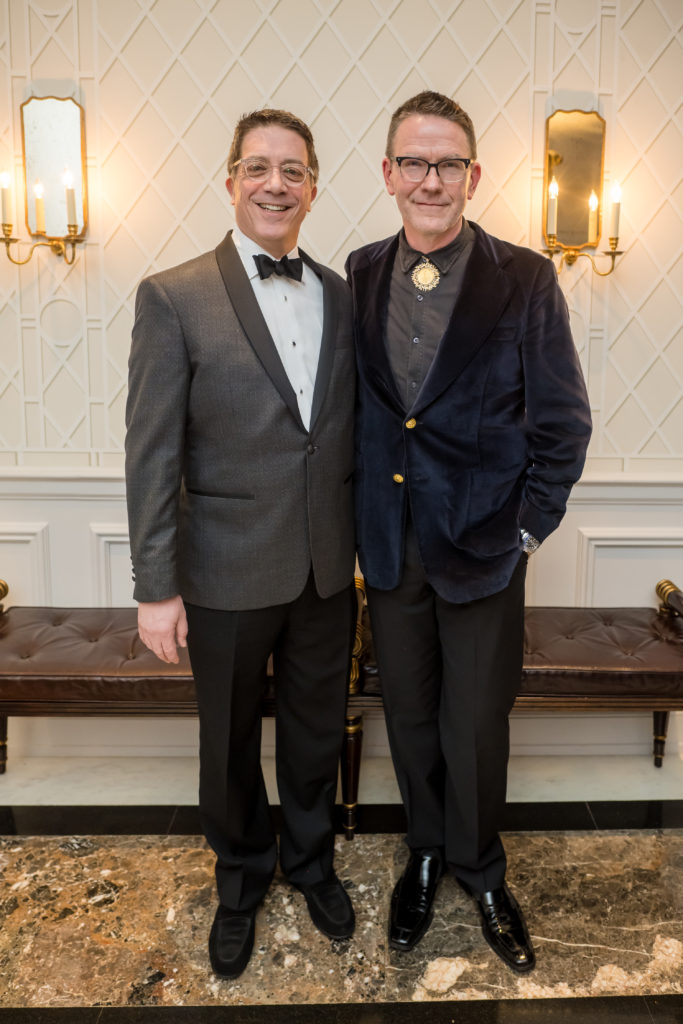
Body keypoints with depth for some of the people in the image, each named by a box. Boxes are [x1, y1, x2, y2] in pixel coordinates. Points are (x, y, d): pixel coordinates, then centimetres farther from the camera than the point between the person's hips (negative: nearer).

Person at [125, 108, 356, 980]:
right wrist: (155, 587, -11)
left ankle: (311, 861, 47)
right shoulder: (173, 297, -9)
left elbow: (350, 432, 8)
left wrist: (359, 544, 7)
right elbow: (152, 453, -10)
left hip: (327, 570, 4)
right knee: (230, 743, 16)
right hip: (228, 573, -3)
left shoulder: (341, 296, 4)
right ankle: (241, 879, 44)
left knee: (316, 729, 20)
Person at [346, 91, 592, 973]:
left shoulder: (526, 280, -8)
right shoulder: (360, 274, 3)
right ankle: (426, 851, 43)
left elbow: (564, 423, -5)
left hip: (483, 545, -2)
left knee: (476, 724, 11)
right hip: (390, 545, 3)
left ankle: (479, 868, 38)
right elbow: (356, 405, 7)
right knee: (408, 715, 17)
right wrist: (365, 518, 3)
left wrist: (527, 530, -7)